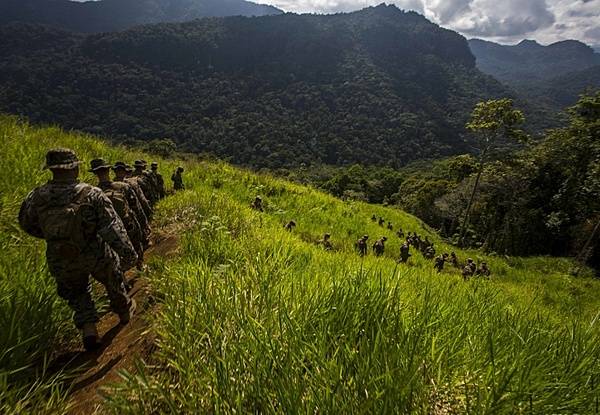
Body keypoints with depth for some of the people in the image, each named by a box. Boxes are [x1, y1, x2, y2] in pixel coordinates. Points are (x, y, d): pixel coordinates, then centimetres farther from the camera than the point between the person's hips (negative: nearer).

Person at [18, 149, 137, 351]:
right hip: (96, 256, -2)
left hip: (62, 262, 3)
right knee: (113, 281, 26)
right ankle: (124, 310, 46)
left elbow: (27, 224, 7)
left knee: (77, 293, 28)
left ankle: (88, 327, 15)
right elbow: (113, 229, -25)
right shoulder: (92, 195, -25)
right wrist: (128, 254, -18)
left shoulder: (37, 197, -13)